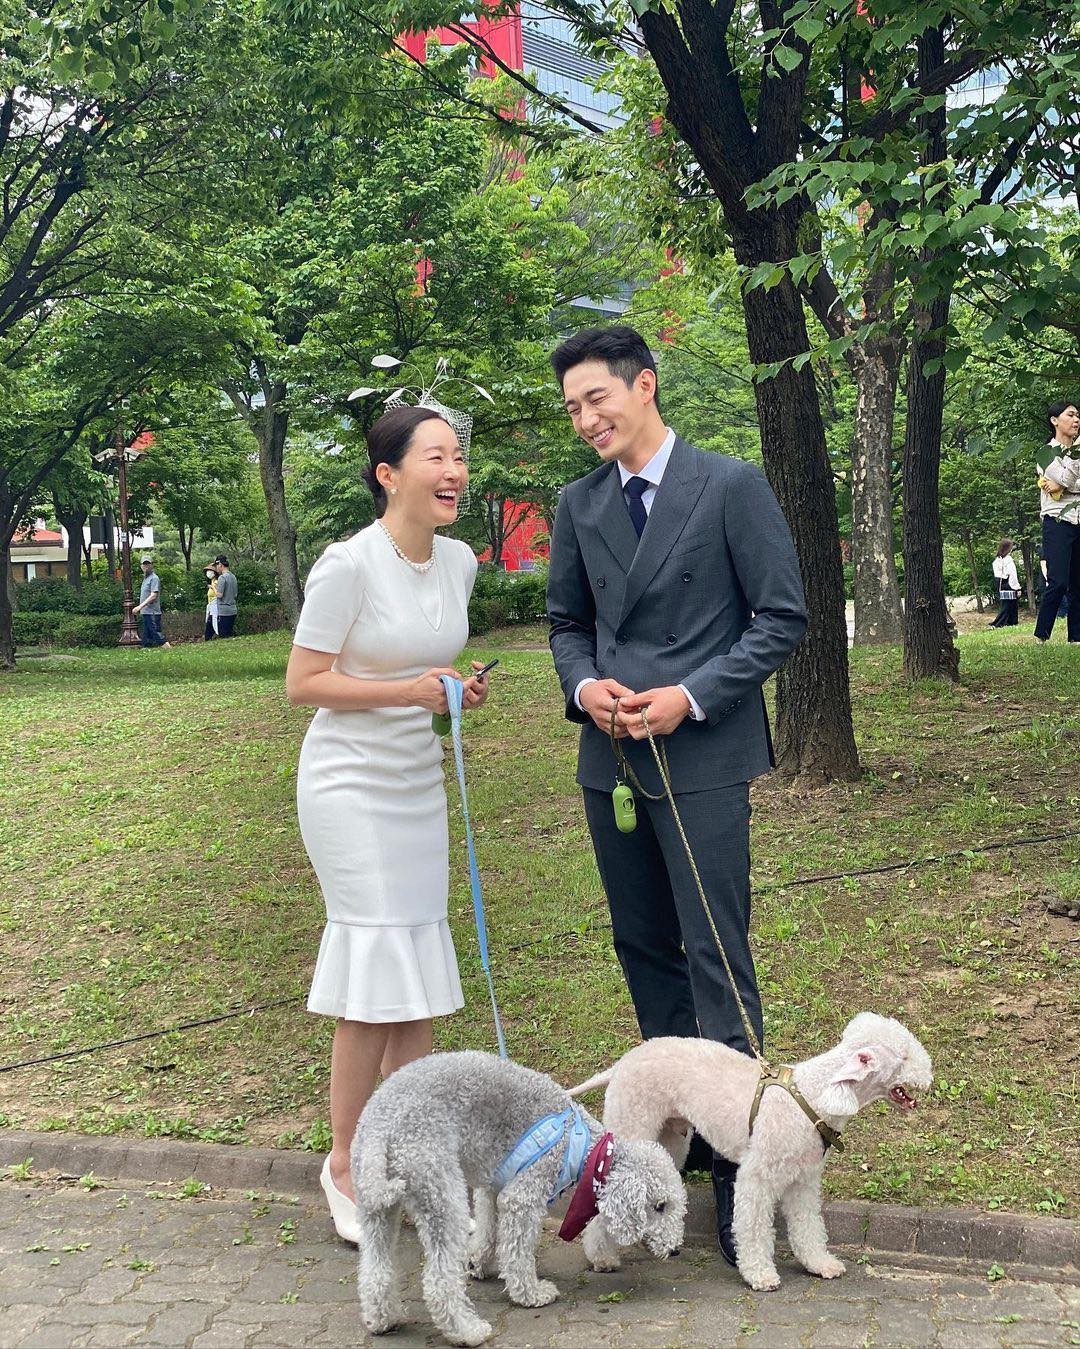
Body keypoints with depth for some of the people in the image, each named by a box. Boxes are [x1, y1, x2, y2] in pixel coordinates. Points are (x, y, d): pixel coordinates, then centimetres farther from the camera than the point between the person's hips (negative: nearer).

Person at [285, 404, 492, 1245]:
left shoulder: (458, 561, 2)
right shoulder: (348, 565, -18)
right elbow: (303, 683, -15)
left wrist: (456, 689, -3)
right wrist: (405, 692, -23)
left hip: (418, 779, 7)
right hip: (351, 783, -7)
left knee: (421, 981, 8)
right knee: (379, 978, -7)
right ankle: (347, 1169, 8)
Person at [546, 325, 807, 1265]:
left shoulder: (732, 486, -6)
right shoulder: (579, 505, 9)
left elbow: (784, 616, -7)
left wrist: (690, 696, -16)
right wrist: (584, 685, -5)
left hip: (703, 756, -6)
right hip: (611, 757, 6)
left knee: (717, 958, -6)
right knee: (645, 949, 14)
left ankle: (738, 1154, 2)